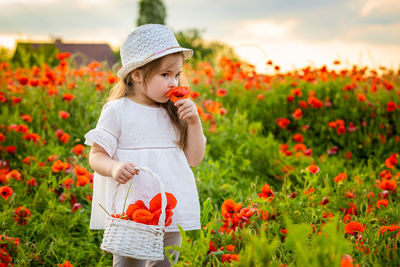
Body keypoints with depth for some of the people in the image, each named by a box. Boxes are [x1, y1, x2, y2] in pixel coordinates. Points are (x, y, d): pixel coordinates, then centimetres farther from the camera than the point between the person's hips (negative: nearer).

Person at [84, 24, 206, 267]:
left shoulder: (175, 112, 9)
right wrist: (114, 168, -27)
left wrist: (194, 122, -4)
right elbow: (96, 156, -5)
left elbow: (194, 159, 9)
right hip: (130, 211, -5)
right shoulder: (117, 110, -5)